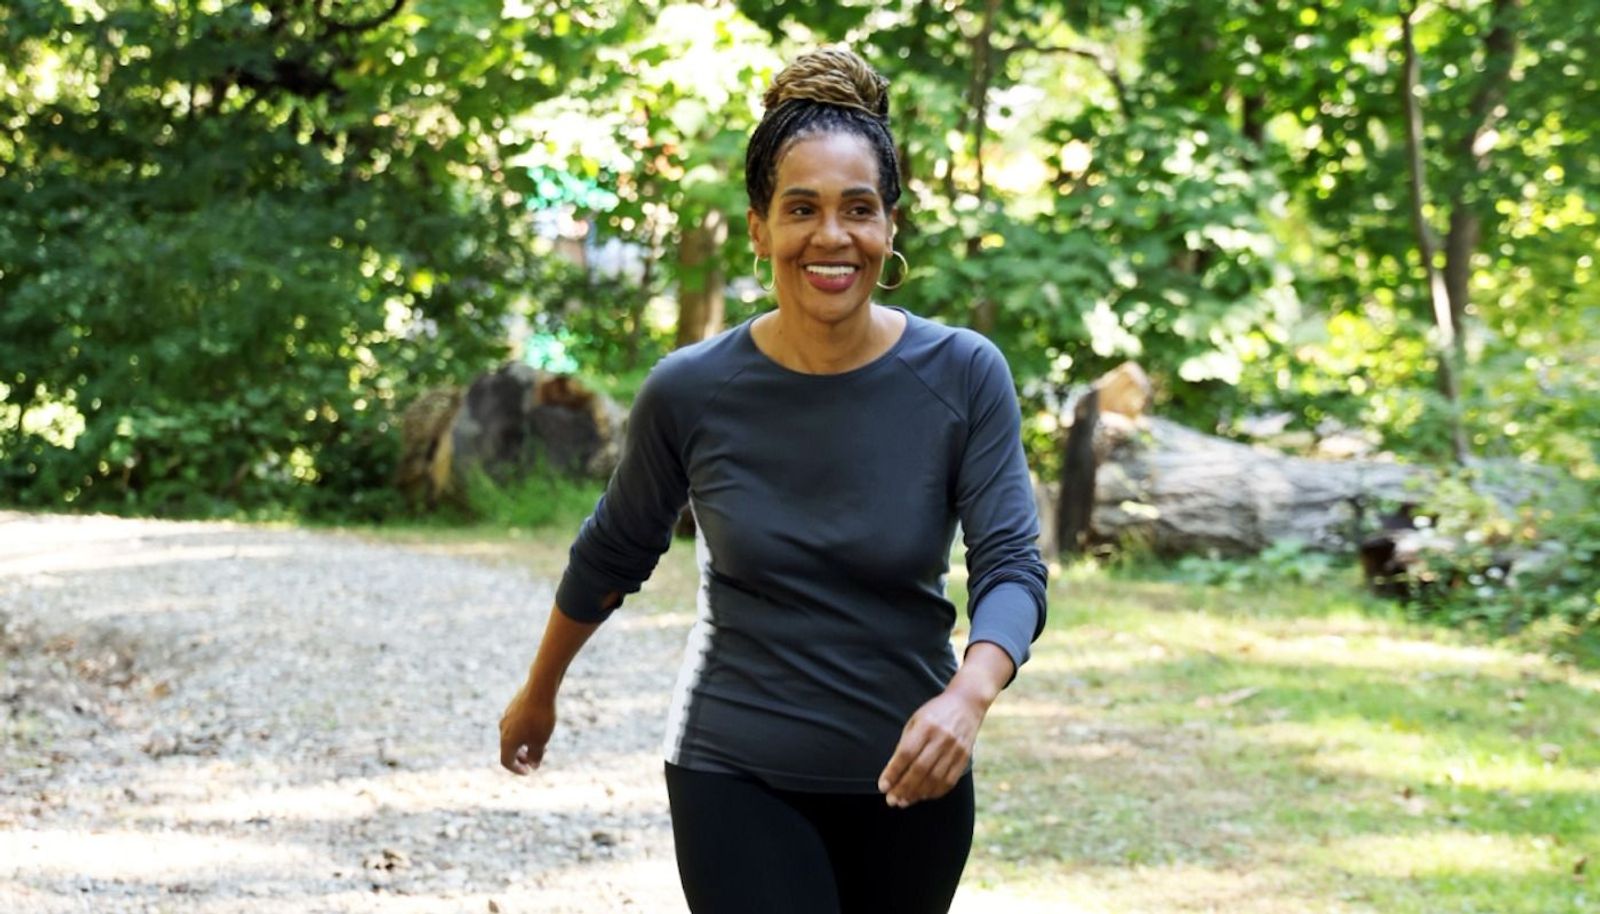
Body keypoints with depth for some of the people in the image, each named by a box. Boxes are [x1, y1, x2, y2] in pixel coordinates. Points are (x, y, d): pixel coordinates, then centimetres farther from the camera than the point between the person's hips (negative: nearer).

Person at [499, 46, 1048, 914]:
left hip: (906, 776, 2)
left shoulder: (963, 377, -11)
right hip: (738, 777, -2)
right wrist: (538, 694, 18)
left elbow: (1011, 566, -15)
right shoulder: (690, 392, -11)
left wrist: (967, 696, -36)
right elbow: (613, 554, 5)